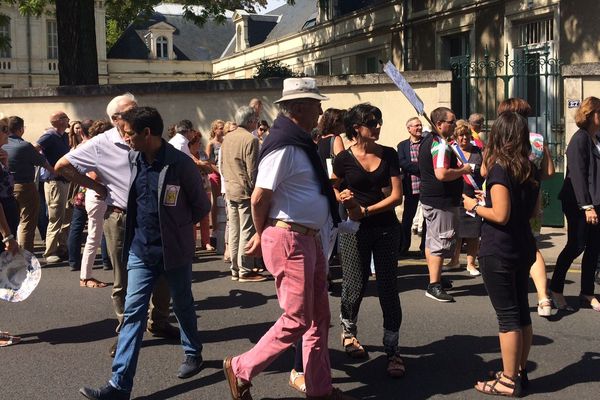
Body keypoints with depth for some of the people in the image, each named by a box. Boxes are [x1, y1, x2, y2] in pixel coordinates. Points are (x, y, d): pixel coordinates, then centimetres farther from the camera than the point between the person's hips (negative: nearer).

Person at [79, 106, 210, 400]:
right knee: (133, 312, -1)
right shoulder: (131, 159, 1)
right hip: (140, 249, 4)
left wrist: (176, 224, 2)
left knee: (183, 306, 15)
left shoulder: (180, 164, -16)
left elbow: (202, 207, -5)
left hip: (174, 250, -4)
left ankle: (193, 354, 40)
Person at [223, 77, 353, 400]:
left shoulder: (300, 142, 12)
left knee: (318, 317, 15)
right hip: (290, 240, -10)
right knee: (296, 320, -2)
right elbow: (260, 198, -18)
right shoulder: (284, 145, -19)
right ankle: (241, 369, 14)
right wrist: (261, 235, -3)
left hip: (308, 239, 10)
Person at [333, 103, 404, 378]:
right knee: (355, 287, 4)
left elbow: (397, 196, -5)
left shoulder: (389, 155, 0)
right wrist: (342, 198, -11)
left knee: (388, 289, 1)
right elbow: (332, 189, 11)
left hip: (386, 229, 1)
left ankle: (392, 350, 10)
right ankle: (348, 330, 35)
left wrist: (365, 210, -15)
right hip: (355, 230, -1)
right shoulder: (344, 158, -3)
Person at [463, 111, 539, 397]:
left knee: (507, 316, -1)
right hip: (523, 247, 8)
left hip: (498, 252, -8)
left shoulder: (499, 168, -17)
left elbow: (500, 215, -22)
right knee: (521, 311, 15)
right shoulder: (529, 169, 6)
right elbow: (532, 211, 14)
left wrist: (474, 206, -6)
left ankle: (508, 382, 8)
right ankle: (519, 372, 27)